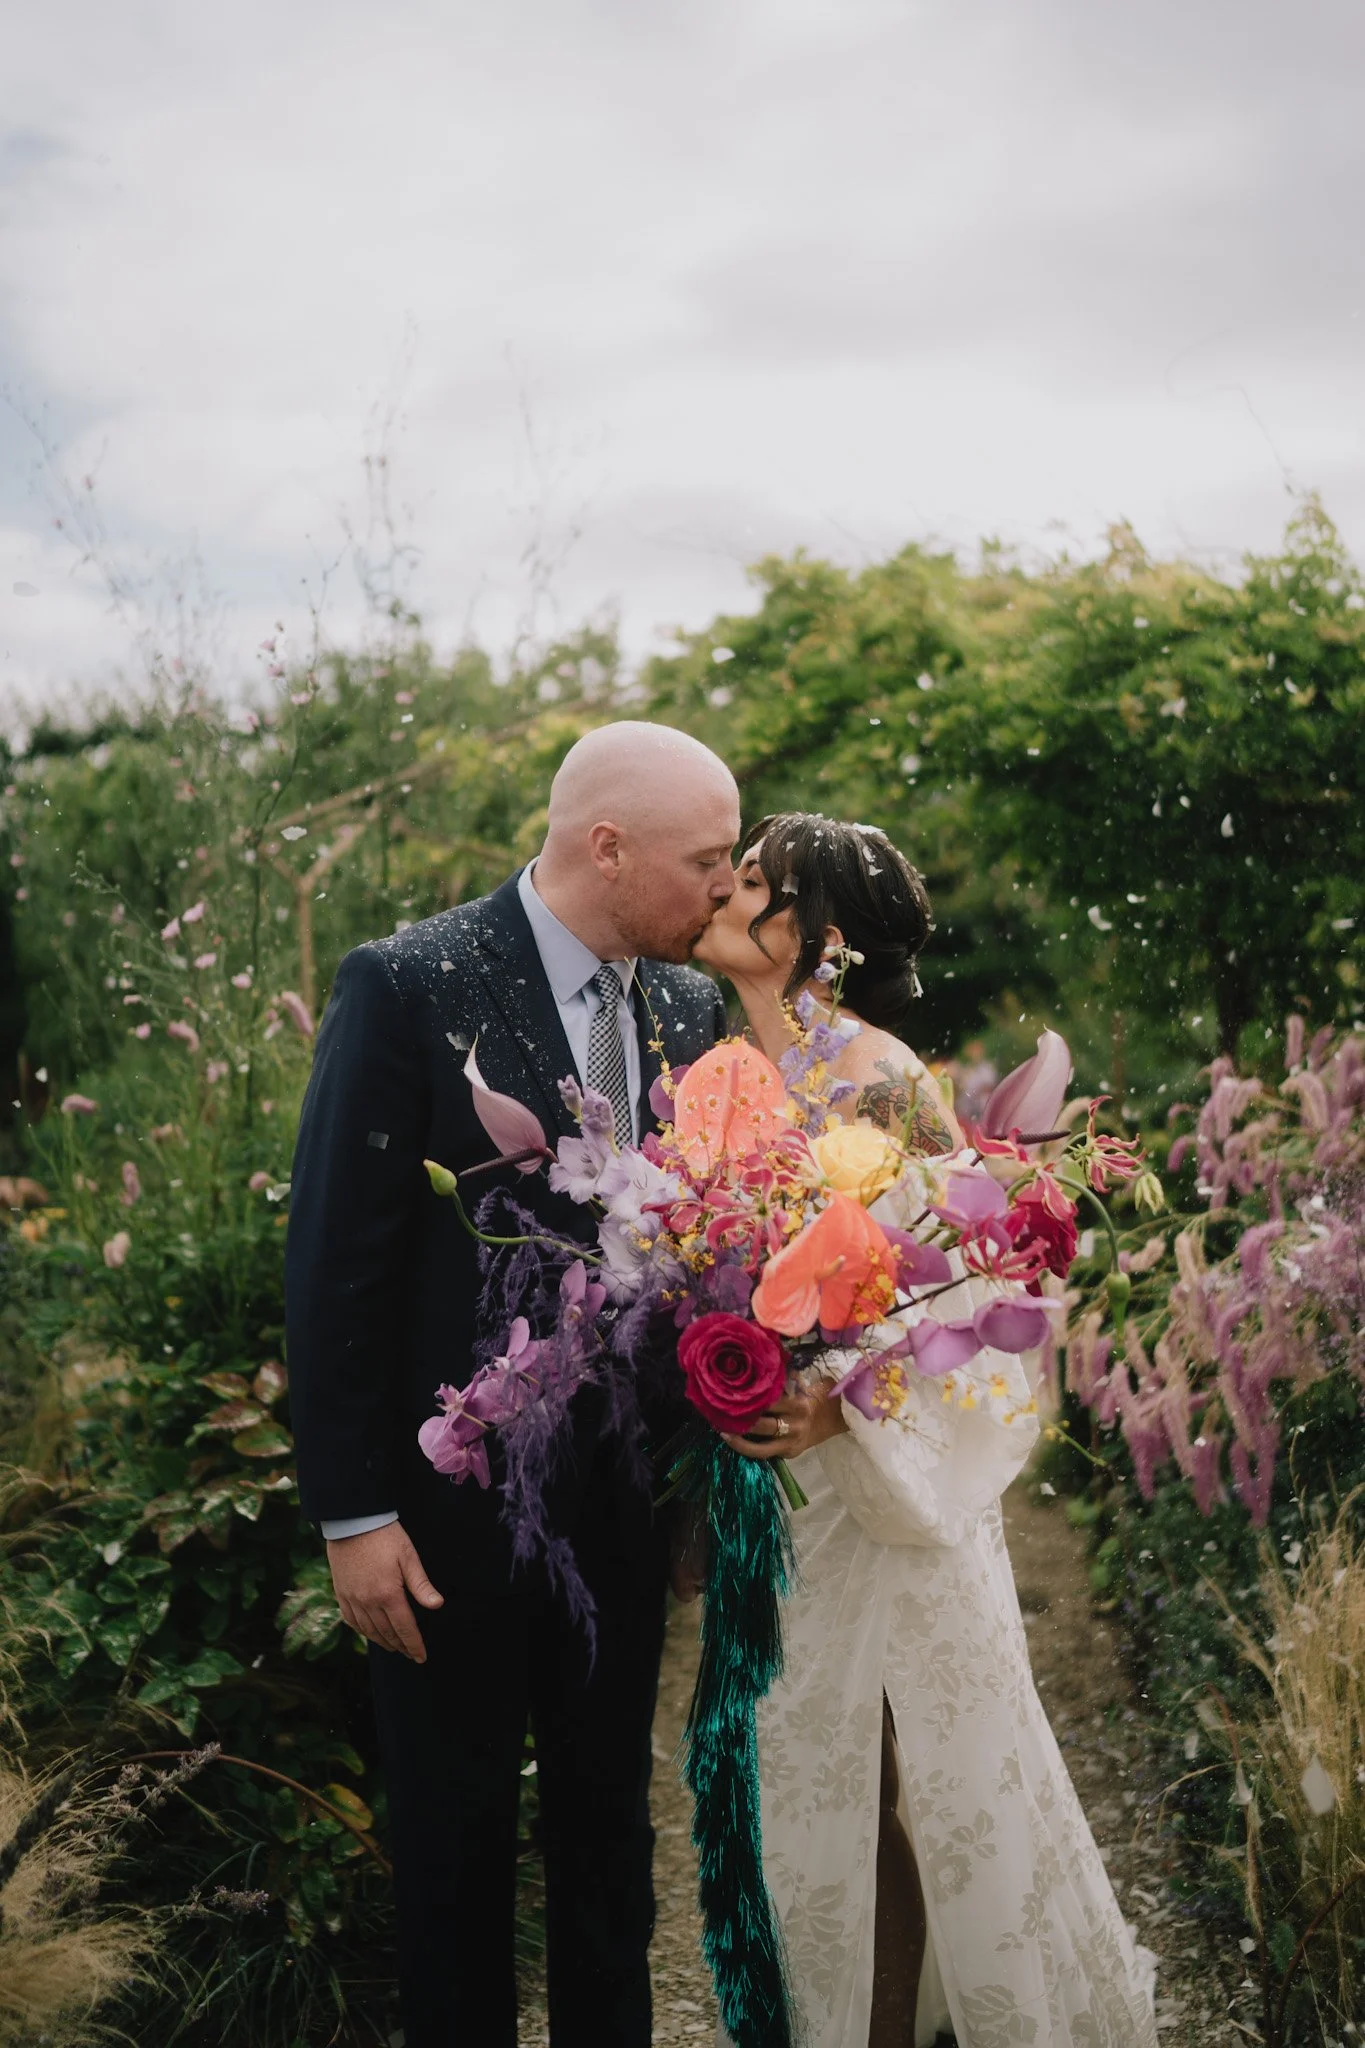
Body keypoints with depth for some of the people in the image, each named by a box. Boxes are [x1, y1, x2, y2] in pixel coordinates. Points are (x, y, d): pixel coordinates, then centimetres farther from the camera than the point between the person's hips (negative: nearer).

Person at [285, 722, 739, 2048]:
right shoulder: (408, 987, -17)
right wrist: (353, 1513, -15)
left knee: (608, 1812, 21)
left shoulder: (691, 1009, 1)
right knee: (458, 1828, 14)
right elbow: (334, 1265, -16)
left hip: (623, 1492, 5)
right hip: (454, 1501, -5)